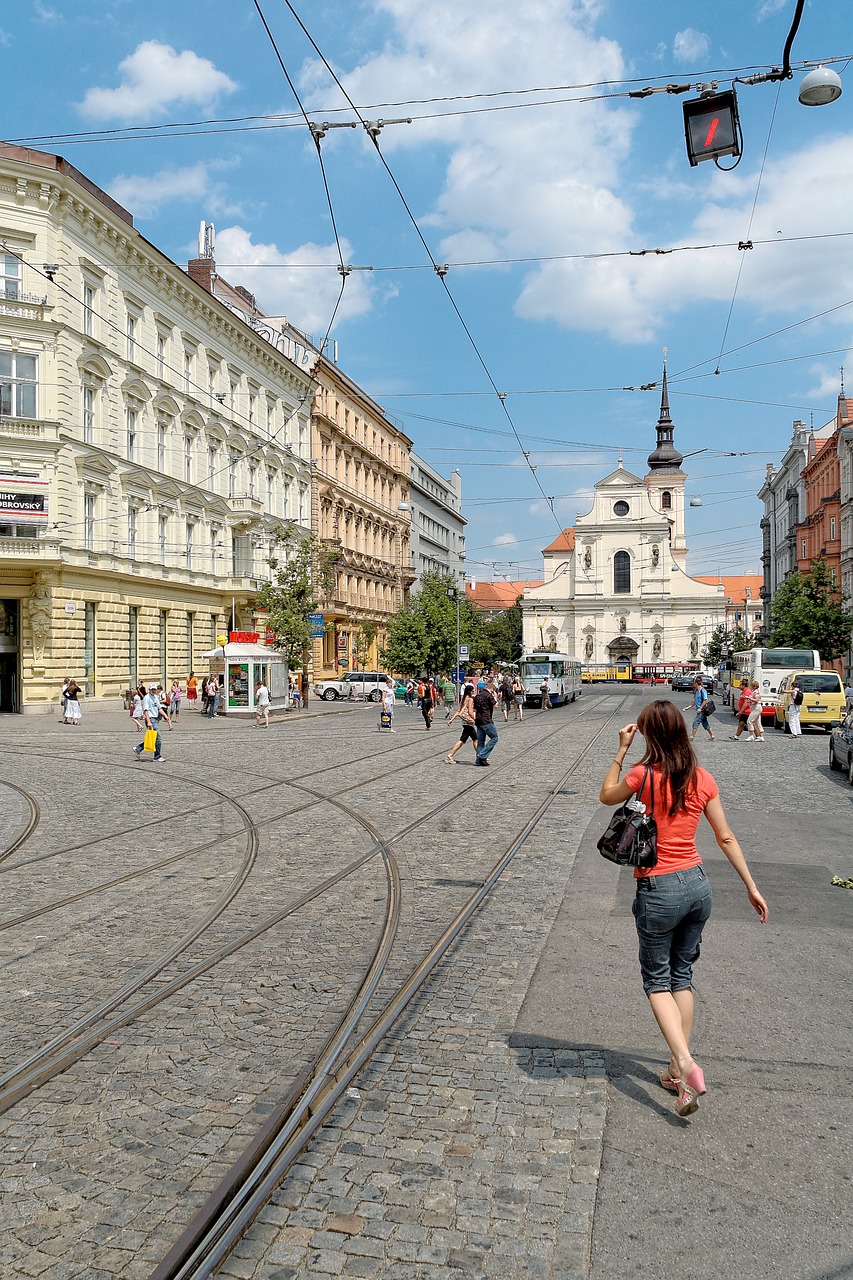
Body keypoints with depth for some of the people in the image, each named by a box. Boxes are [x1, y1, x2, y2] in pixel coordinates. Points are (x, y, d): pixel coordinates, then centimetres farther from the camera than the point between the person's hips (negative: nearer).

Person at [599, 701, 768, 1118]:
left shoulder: (643, 776, -16)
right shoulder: (702, 779, -1)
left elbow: (607, 796, 5)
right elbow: (726, 838, 4)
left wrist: (620, 752, 4)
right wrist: (752, 887, 11)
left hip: (658, 890, -5)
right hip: (697, 884, 5)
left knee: (657, 979, 10)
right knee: (682, 975, 18)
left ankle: (686, 1064, -7)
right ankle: (677, 1069, 23)